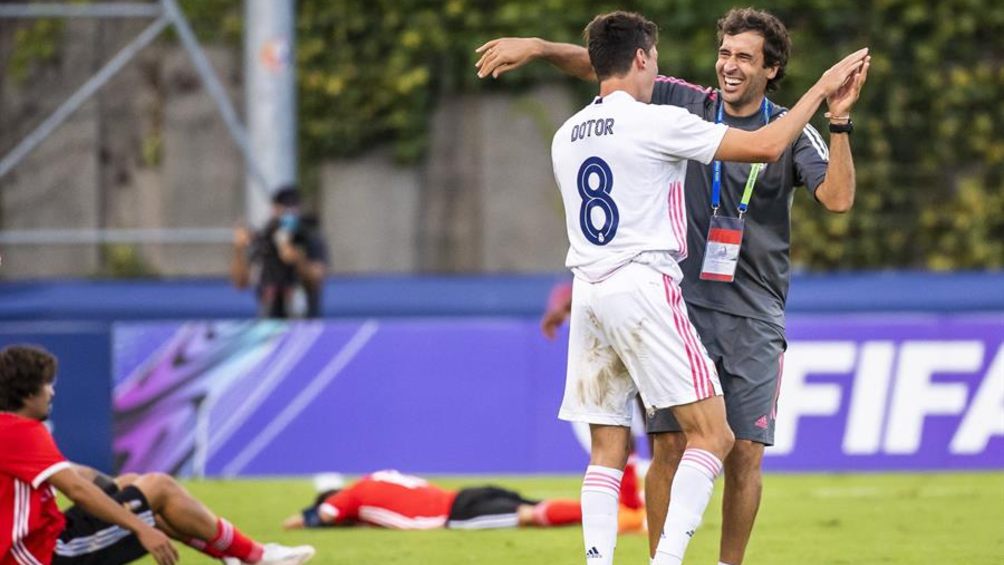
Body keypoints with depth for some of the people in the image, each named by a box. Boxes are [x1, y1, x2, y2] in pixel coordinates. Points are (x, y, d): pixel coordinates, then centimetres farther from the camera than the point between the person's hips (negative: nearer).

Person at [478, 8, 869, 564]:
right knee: (671, 445, -6)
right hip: (682, 306, 0)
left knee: (744, 455, -2)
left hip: (754, 319, 0)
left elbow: (837, 197, -13)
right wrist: (537, 47, -3)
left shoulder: (793, 134, 1)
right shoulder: (688, 106, 5)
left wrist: (839, 122, -23)